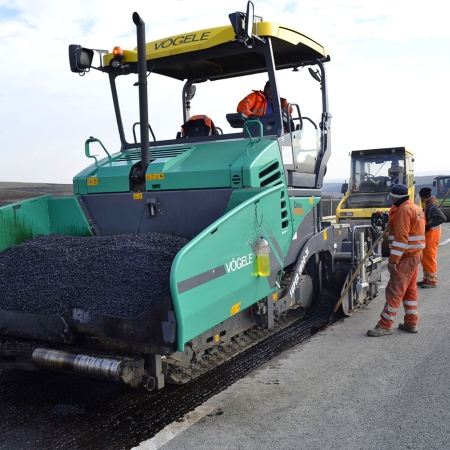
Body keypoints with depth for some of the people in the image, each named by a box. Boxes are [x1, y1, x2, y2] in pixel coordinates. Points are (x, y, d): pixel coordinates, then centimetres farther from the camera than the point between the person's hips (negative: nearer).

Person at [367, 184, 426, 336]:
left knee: (394, 291, -8)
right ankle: (411, 323, 19)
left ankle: (384, 326, -6)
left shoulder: (404, 210, -17)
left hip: (406, 257, -11)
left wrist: (393, 260, -22)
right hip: (415, 255, 11)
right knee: (410, 290, 14)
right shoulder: (415, 208, 16)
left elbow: (401, 237, -22)